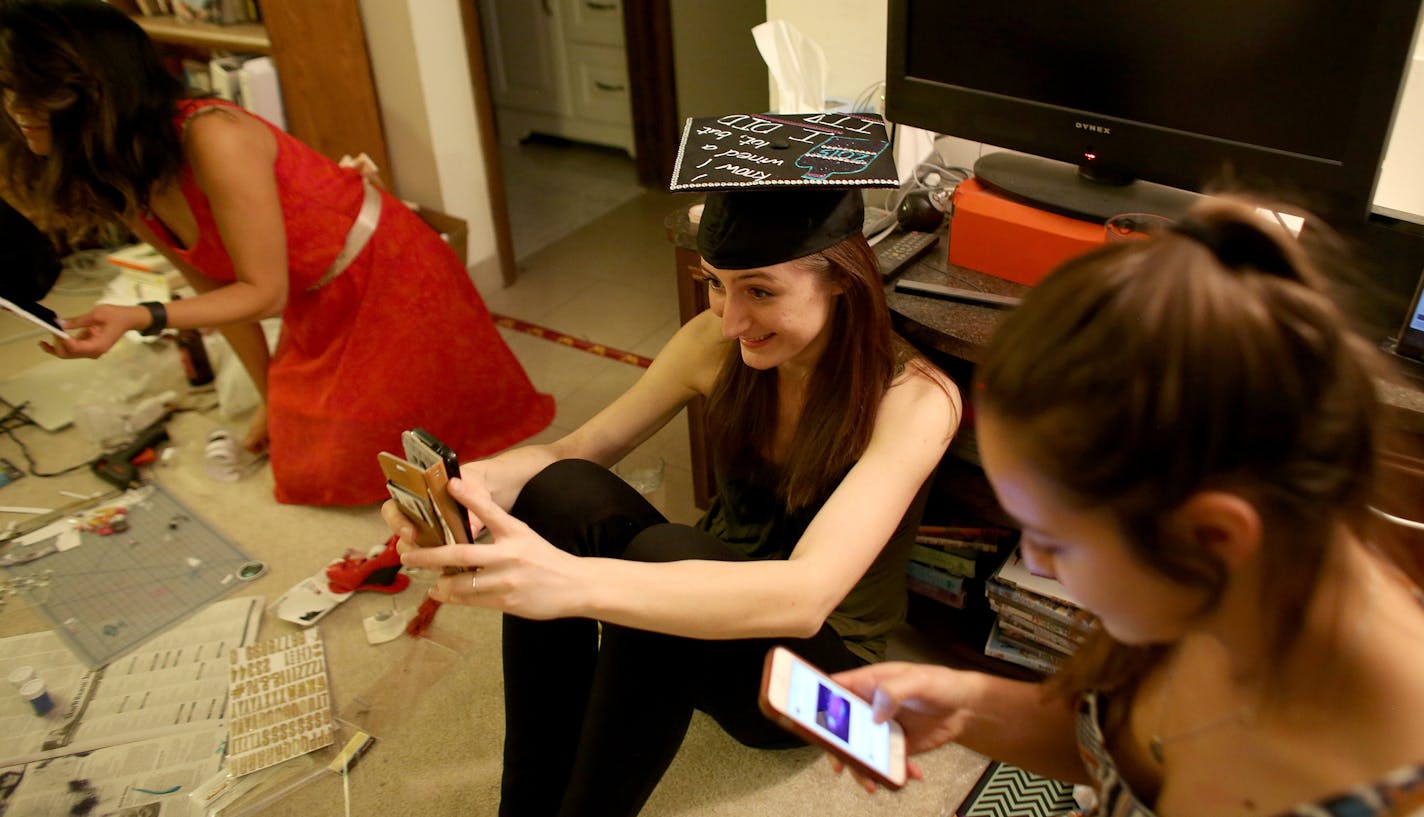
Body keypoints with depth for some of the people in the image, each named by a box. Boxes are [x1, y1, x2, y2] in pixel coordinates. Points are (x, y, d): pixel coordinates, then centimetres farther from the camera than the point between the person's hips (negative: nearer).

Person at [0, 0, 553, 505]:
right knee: (305, 477, 14)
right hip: (315, 304, 7)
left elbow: (264, 293, -26)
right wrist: (269, 399, 9)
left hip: (385, 275, -7)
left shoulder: (212, 140, -32)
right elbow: (216, 290, 3)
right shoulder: (118, 187, -6)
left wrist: (139, 318, -37)